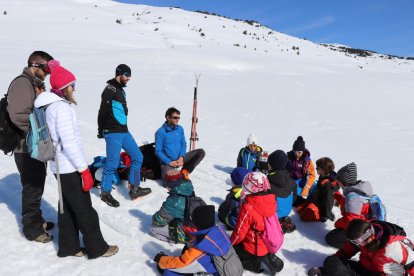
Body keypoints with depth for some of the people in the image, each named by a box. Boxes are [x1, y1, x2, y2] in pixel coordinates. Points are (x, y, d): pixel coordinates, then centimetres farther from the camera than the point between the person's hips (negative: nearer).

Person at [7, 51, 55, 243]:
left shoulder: (37, 85, 14)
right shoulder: (22, 83, -16)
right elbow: (18, 115, -27)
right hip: (27, 148, -9)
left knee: (37, 185, 20)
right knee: (32, 188, 1)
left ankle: (37, 220, 36)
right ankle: (32, 228, 15)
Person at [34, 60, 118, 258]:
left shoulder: (52, 106, 10)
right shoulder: (62, 107, -19)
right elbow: (69, 143, -23)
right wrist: (84, 170, -19)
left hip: (60, 167, 9)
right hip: (70, 168, -9)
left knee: (67, 207, 17)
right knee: (85, 210, 3)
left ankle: (68, 247, 29)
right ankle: (97, 248, 16)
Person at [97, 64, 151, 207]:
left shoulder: (120, 89, 17)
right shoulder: (110, 89, -12)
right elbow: (103, 111, -17)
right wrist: (101, 131, -14)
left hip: (124, 131, 9)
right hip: (113, 133, -9)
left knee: (137, 156, 10)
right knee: (112, 163, -4)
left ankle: (134, 189, 18)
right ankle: (105, 193, 14)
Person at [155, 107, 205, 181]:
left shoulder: (180, 129, 3)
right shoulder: (160, 132, -12)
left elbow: (183, 144, 7)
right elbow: (158, 151, -11)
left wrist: (181, 157, -10)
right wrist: (169, 162, -18)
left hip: (180, 159, 5)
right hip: (168, 161, -5)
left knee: (201, 152, -10)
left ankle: (184, 171, -5)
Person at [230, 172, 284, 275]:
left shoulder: (248, 209, -29)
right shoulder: (270, 201, -8)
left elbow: (239, 233, -19)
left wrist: (230, 243, 1)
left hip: (255, 250, -7)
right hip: (270, 245, 7)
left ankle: (258, 263, -4)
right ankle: (268, 258, 8)